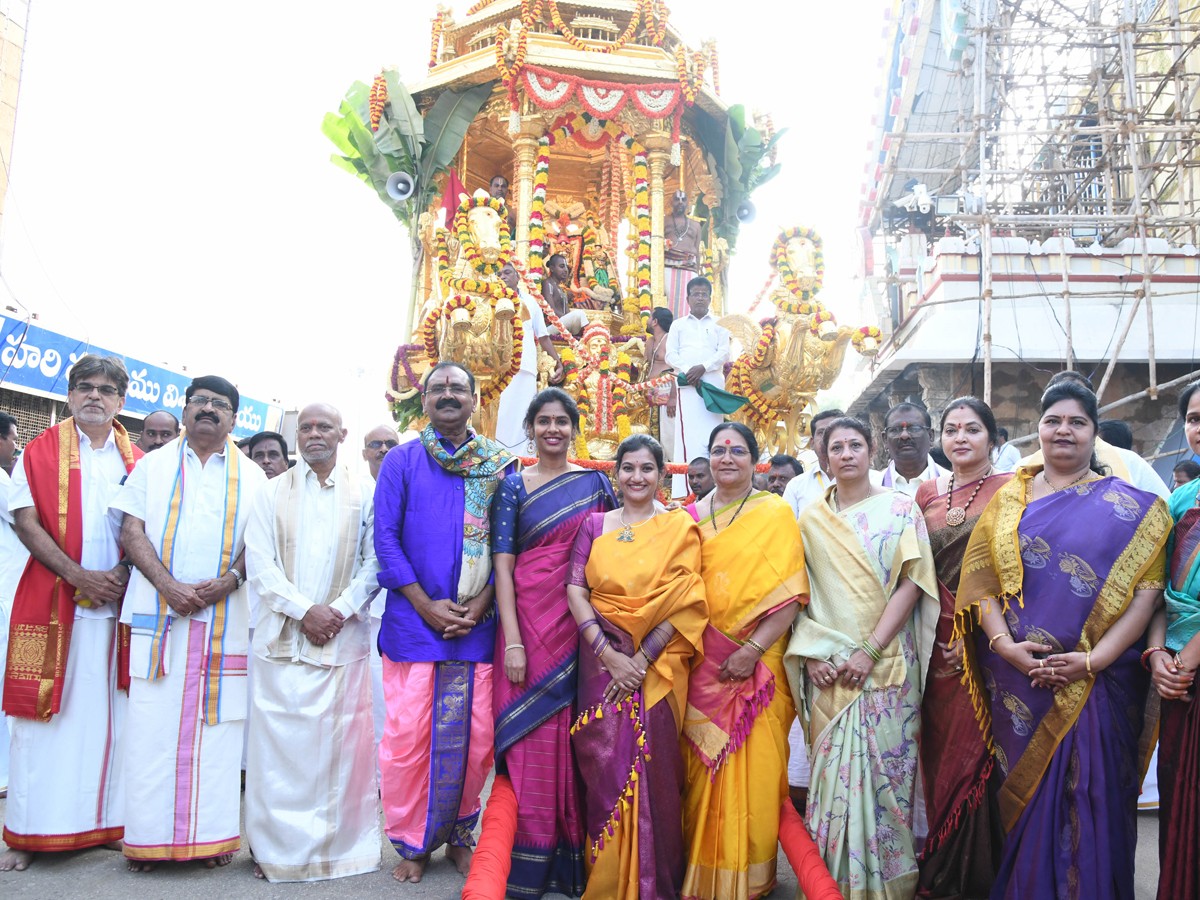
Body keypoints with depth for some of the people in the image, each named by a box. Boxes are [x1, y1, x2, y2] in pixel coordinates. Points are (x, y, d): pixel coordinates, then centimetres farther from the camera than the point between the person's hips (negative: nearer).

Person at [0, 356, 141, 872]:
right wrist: (79, 576, -12)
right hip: (53, 603, -2)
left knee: (110, 713, 5)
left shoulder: (136, 461, 11)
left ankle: (108, 821, 13)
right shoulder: (41, 451, 5)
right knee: (45, 713, 0)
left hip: (119, 603, 2)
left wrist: (124, 572, -8)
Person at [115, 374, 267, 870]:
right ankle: (149, 837, 10)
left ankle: (211, 834, 9)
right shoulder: (153, 466, 12)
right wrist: (169, 586, -11)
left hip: (226, 617, 0)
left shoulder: (251, 476, 12)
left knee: (216, 722, 1)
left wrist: (229, 580, -12)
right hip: (159, 610, 0)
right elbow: (132, 531, 3)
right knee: (153, 723, 0)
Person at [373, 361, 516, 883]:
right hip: (412, 620, -1)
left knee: (477, 738, 5)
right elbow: (385, 537, -1)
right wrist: (427, 605, -9)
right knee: (407, 737, 1)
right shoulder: (401, 460, 5)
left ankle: (458, 836, 27)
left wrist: (479, 605, -8)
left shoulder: (500, 464, 7)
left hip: (477, 622, 1)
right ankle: (412, 844, 21)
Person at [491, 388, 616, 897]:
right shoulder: (514, 486, 2)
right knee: (532, 739, 1)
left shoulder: (596, 483, 8)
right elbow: (502, 566, -4)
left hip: (584, 625, 2)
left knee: (578, 736, 6)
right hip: (530, 620, -2)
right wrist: (513, 641, -12)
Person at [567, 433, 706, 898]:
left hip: (655, 665, -2)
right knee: (604, 766, 3)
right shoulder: (594, 525, 7)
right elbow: (575, 590, -2)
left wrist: (641, 659, -15)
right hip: (602, 659, 2)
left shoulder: (679, 527, 1)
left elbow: (682, 603, -7)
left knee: (651, 768, 3)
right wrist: (609, 655, -13)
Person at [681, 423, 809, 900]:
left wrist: (753, 649, -15)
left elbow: (791, 592, -9)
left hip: (755, 667, -3)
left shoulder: (775, 513, -2)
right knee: (702, 770, 10)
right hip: (700, 665, 3)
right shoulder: (691, 516, 9)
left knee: (753, 770, 1)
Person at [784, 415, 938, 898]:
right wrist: (811, 652, -5)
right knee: (831, 773, 5)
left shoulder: (899, 508, 2)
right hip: (827, 668, 2)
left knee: (883, 768, 1)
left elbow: (911, 582, -6)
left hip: (886, 663, -2)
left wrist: (870, 651, -13)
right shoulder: (811, 519, 9)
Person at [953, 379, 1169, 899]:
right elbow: (981, 578, 1)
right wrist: (1005, 645, -13)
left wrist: (1093, 661, -16)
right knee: (1024, 791, 10)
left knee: (1089, 795, 3)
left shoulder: (1129, 507, 2)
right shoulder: (1008, 499, 8)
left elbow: (1147, 591, -7)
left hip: (1097, 679, -2)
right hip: (1018, 676, 2)